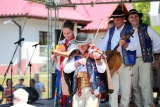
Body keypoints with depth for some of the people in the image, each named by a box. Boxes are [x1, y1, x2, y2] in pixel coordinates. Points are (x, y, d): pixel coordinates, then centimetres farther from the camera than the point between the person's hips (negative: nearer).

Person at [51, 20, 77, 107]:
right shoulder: (61, 43, 16)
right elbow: (55, 58, 19)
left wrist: (59, 53, -24)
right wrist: (54, 56, -4)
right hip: (60, 72, 6)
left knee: (69, 93, -8)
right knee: (61, 94, 3)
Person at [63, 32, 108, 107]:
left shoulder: (95, 53, -1)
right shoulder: (75, 55, 9)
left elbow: (102, 70, -13)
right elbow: (66, 69, -2)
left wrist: (98, 59, -32)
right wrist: (78, 62, -17)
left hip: (93, 89, -4)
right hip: (78, 89, 4)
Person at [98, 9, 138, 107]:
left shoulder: (130, 30, -1)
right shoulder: (110, 31, 15)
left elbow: (135, 46, -12)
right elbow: (104, 44, 11)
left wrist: (125, 44, -31)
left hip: (125, 64, -3)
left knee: (126, 91, 2)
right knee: (112, 90, -2)